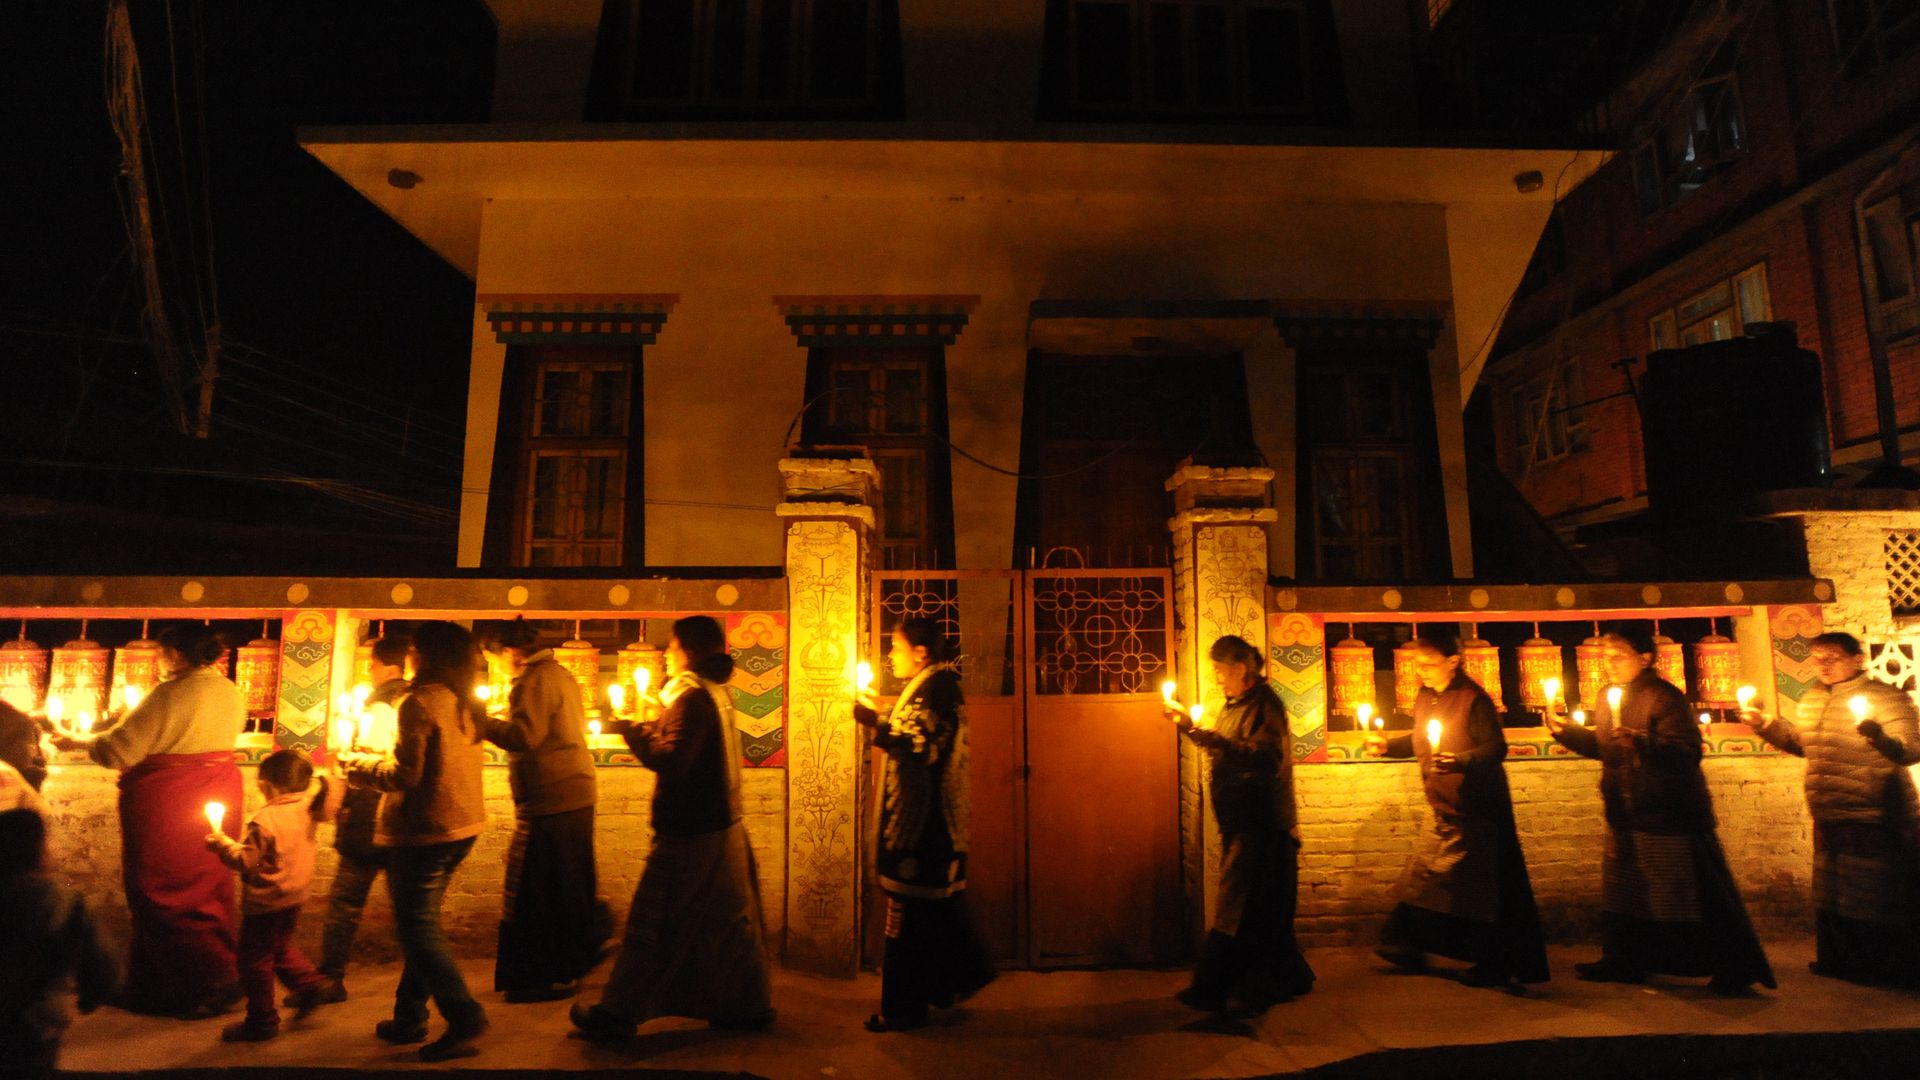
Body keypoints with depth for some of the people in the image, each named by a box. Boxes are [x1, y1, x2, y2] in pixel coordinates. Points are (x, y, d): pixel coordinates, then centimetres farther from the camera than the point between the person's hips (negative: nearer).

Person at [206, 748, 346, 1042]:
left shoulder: (264, 820, -24)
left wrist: (222, 843, -6)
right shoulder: (308, 810, -4)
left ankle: (262, 1021, 15)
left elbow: (246, 861, -19)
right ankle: (309, 983, 18)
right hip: (295, 896, 8)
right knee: (281, 946, 27)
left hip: (266, 900, -8)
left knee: (255, 960, 6)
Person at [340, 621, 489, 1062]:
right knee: (423, 922, 19)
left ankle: (464, 1019, 0)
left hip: (424, 831, -8)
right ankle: (409, 1017, 30)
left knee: (417, 927, 1)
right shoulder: (467, 704, 8)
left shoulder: (420, 703, -17)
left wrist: (358, 763, -1)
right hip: (462, 826, 8)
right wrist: (382, 757, 22)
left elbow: (405, 775, -19)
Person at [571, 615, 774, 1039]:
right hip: (724, 826, 9)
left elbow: (672, 760, -24)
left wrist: (631, 731, -14)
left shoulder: (693, 697, -18)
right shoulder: (717, 692, 11)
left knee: (652, 925, 3)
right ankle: (750, 1004, 23)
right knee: (730, 920, 15)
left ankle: (617, 1015, 16)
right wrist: (646, 728, 13)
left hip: (691, 833, -9)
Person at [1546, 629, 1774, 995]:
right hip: (1626, 816, 9)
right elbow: (1602, 747, 20)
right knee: (1622, 890, 16)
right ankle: (1622, 961, 29)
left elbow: (1687, 751, -26)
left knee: (1696, 895, 0)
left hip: (1669, 815, -9)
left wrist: (1643, 742, -39)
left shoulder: (1663, 697, -16)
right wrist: (1565, 730, 9)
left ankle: (1735, 970, 15)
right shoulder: (1610, 699, 10)